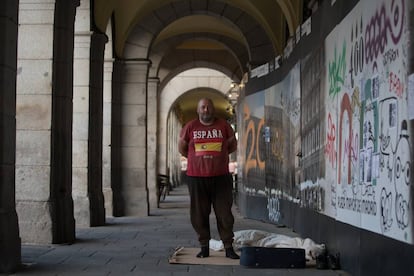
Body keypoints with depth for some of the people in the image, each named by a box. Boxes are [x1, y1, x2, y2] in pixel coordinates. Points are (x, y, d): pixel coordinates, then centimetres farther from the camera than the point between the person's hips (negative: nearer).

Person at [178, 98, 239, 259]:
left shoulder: (223, 125, 4)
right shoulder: (190, 127, 3)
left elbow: (233, 146, 15)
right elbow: (181, 148, 14)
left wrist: (218, 155, 9)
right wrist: (197, 159, 12)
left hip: (221, 177, 0)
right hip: (196, 177, 0)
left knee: (225, 214, 0)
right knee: (199, 215, 3)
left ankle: (229, 247, 6)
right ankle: (204, 247, 13)